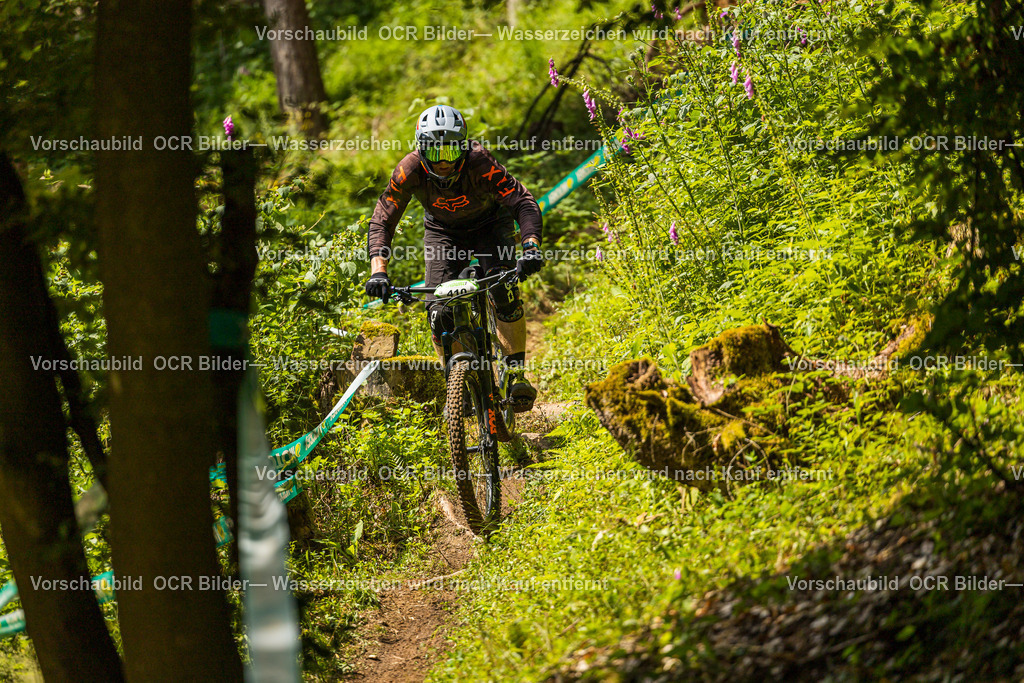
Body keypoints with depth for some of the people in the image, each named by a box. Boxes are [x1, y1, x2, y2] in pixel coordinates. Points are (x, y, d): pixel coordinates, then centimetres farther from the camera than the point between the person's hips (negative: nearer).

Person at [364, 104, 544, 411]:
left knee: (504, 291, -25)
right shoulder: (409, 170, -30)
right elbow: (381, 221, -24)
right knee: (439, 311, -13)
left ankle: (517, 373, -14)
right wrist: (378, 271, -39)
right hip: (444, 231, 2)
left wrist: (531, 247, -56)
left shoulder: (479, 162, -36)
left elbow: (524, 203, -39)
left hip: (490, 225, -2)